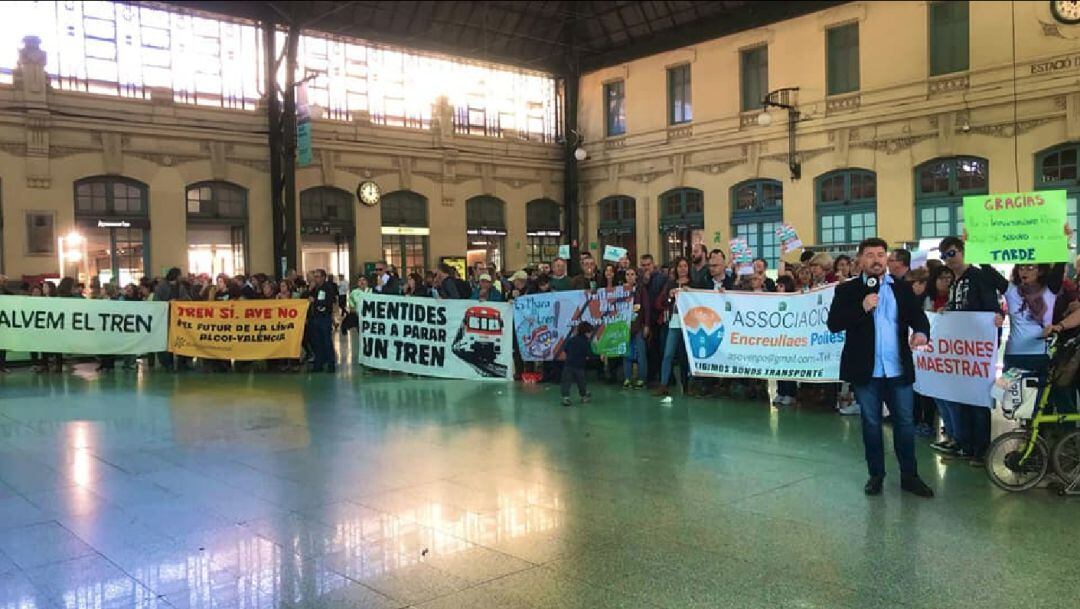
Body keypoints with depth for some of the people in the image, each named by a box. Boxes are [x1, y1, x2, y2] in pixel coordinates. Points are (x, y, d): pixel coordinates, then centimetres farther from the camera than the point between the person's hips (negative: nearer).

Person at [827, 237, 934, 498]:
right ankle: (876, 475, 20)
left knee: (905, 422, 8)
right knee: (871, 423, 9)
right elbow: (833, 323, -8)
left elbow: (918, 316, 2)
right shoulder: (847, 290, 0)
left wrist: (921, 332, -21)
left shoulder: (903, 288, 8)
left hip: (898, 368, 2)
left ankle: (909, 475, 19)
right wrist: (862, 308, -20)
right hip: (866, 369, -2)